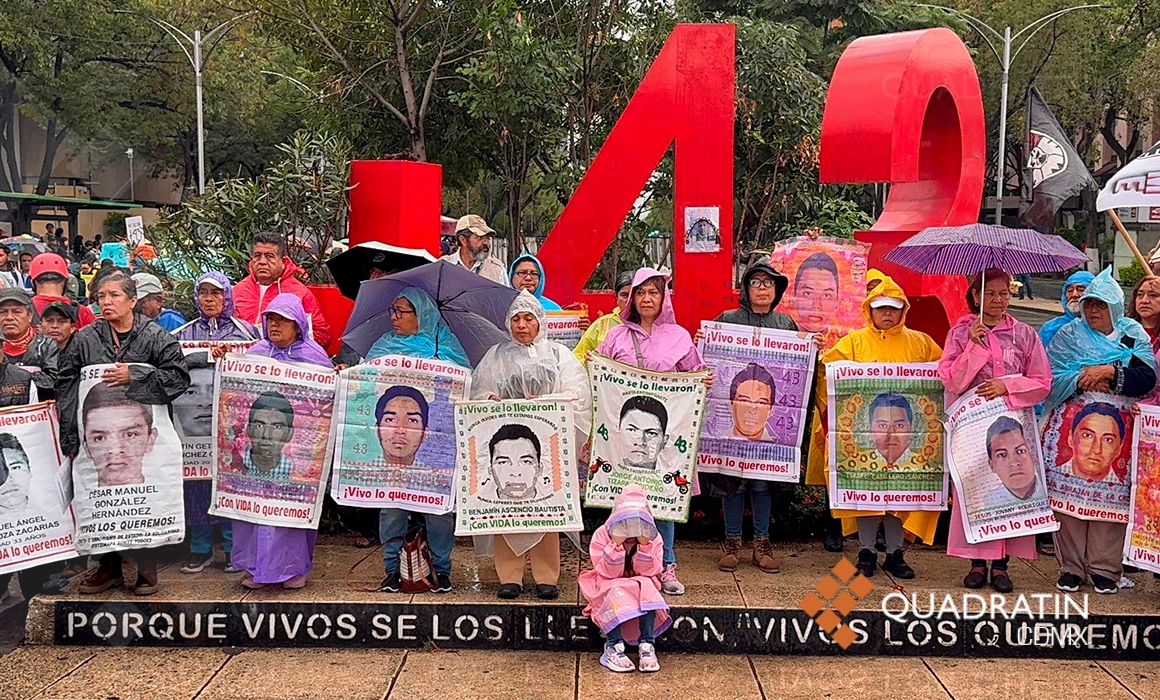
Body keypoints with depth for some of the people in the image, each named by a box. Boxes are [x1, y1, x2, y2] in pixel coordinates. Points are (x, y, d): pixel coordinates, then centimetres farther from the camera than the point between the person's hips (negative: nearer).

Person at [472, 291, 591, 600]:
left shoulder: (559, 355, 12)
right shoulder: (496, 356, 15)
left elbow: (576, 397, 1)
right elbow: (478, 393, 10)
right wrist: (491, 399, -12)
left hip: (548, 439, -1)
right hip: (505, 436, 1)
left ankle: (546, 577, 5)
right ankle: (509, 577, 5)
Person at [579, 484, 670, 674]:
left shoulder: (653, 538, -4)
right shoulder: (602, 535, -11)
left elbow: (647, 572, -14)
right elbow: (609, 573, -19)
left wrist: (644, 545, -25)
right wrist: (617, 545, -30)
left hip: (641, 588, 2)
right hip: (608, 587, -2)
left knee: (647, 588, -32)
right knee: (616, 593, -35)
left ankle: (647, 645, -32)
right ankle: (613, 647, -32)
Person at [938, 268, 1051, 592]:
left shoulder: (1024, 334, 7)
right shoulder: (960, 332, 3)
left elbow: (1042, 382, 4)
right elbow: (951, 380, -5)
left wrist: (1007, 386, -11)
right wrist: (975, 346, -13)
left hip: (1013, 421, 1)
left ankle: (1001, 564, 9)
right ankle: (978, 562, 10)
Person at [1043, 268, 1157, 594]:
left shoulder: (1134, 334, 10)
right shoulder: (1068, 334, 9)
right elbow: (1051, 377, -4)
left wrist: (1110, 372, -16)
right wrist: (1081, 379, -17)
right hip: (1072, 428, 0)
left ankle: (1105, 567, 12)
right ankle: (1071, 566, 9)